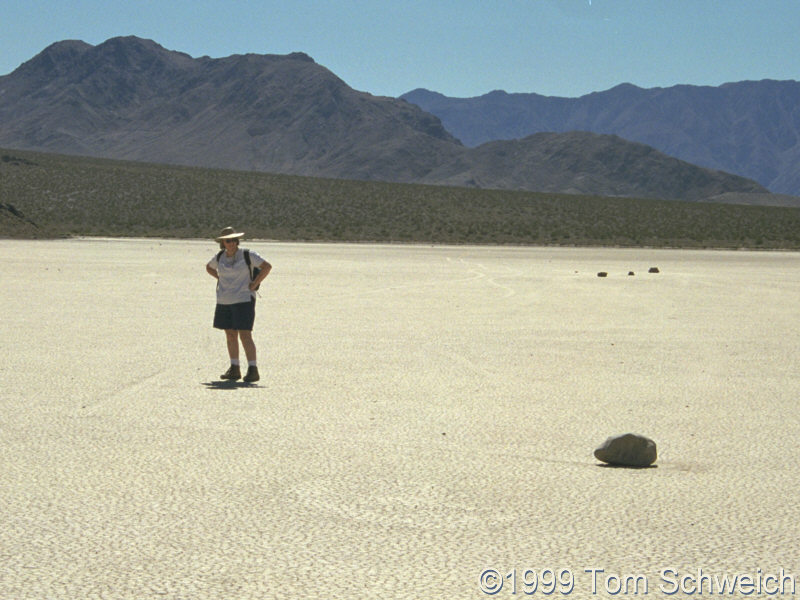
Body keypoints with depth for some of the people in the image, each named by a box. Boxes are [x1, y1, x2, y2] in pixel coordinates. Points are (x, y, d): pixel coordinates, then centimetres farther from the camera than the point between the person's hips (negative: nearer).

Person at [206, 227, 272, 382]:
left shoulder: (247, 255, -7)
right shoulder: (219, 257, 6)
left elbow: (267, 266, -9)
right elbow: (209, 267, 26)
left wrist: (255, 284, -10)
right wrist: (220, 279, 12)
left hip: (243, 299, -5)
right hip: (224, 301, 5)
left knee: (245, 335, -11)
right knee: (230, 335, 8)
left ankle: (253, 369, -10)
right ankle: (234, 369, 15)